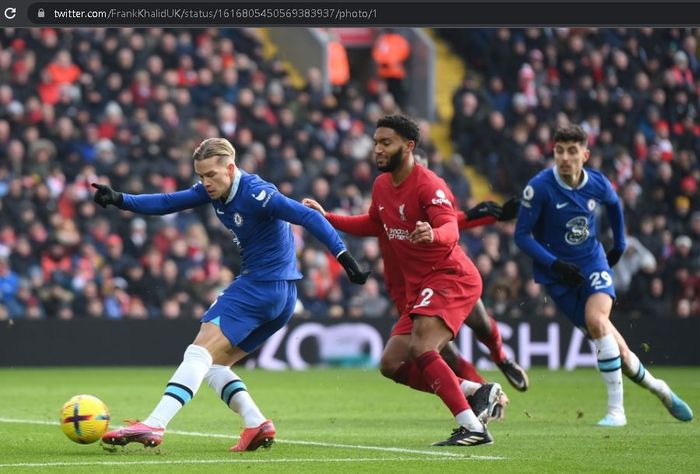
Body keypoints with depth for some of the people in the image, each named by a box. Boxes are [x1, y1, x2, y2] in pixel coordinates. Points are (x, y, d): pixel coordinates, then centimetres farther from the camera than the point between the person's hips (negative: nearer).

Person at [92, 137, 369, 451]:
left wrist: (344, 258, -27)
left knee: (200, 353, -16)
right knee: (213, 365, 12)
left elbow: (308, 217, -21)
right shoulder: (214, 190, 8)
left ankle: (154, 426, -24)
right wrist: (119, 200, -2)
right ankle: (257, 425, -3)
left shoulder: (255, 193, -18)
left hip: (259, 285, -10)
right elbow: (167, 203, 9)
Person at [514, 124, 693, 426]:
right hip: (559, 274, -1)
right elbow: (522, 235, -13)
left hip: (593, 263, 1)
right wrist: (554, 264, -24)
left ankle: (616, 409, -20)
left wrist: (619, 245, 21)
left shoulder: (598, 184, -7)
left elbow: (614, 204, 18)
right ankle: (657, 387, 22)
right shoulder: (540, 187, -18)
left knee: (596, 319, -27)